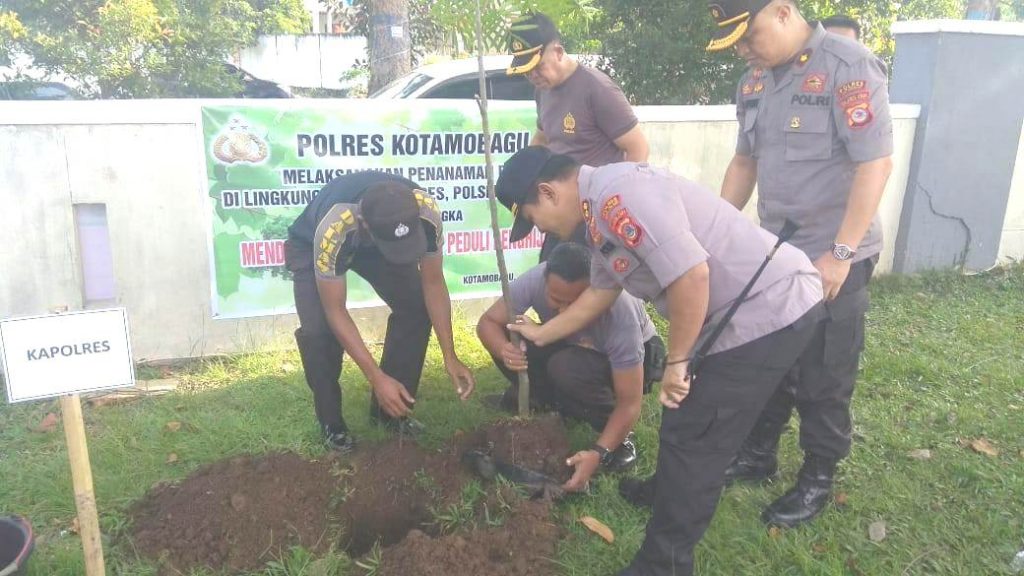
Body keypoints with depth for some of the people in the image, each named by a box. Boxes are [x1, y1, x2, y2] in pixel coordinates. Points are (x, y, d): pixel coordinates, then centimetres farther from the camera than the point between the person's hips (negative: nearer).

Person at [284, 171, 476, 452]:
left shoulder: (426, 211, -35)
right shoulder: (332, 230, -44)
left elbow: (433, 283, -21)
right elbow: (335, 312, -33)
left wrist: (450, 357, -24)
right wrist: (378, 378, -35)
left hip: (372, 240, 3)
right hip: (310, 245, -3)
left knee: (417, 307, -14)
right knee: (318, 330, -25)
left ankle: (390, 409, 4)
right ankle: (331, 421, 0)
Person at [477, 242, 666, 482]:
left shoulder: (619, 312, -39)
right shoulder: (535, 280, -31)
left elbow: (630, 403, -32)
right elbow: (487, 322, -18)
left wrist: (599, 454, -43)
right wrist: (505, 351, -41)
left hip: (633, 354, -4)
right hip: (573, 346, 4)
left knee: (567, 367, -36)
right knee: (508, 341, -21)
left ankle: (621, 436, -11)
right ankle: (561, 404, 1)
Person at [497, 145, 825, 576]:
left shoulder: (617, 194, -23)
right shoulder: (598, 213, 11)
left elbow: (691, 274, -28)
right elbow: (600, 293, 25)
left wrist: (676, 362, -17)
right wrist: (541, 334, 34)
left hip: (771, 309, -10)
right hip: (746, 309, 10)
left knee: (691, 437, -3)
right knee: (687, 423, 25)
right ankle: (672, 489, 48)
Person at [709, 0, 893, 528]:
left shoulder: (848, 66, -16)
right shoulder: (754, 81, 6)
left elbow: (876, 163, -19)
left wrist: (840, 254, -20)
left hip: (833, 260, -6)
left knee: (823, 380, 7)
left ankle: (817, 481, 25)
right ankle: (756, 456, 34)